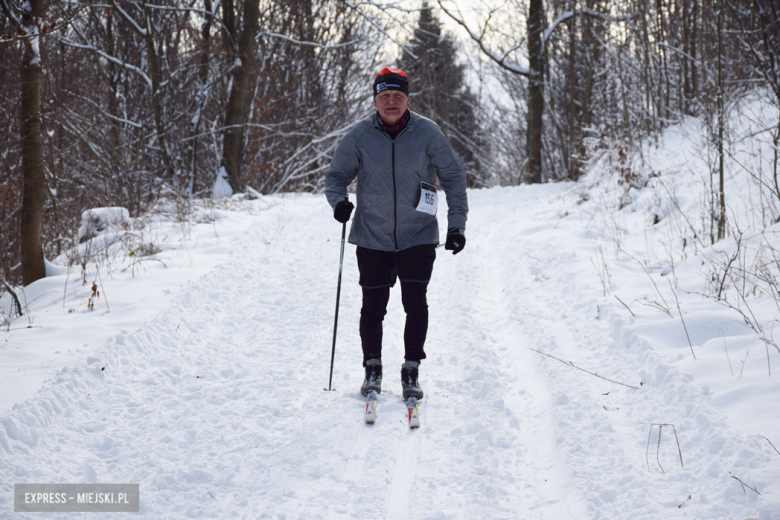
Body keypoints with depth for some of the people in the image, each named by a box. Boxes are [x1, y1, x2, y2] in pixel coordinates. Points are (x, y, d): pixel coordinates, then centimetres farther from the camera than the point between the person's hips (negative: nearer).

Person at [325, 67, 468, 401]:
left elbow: (453, 177, 3)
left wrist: (457, 224, -3)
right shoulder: (359, 136, -4)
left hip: (418, 236, 0)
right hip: (372, 238, 1)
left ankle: (411, 370, 11)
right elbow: (337, 176, 7)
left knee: (415, 304, -5)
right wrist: (338, 201, -14)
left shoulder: (427, 133, -5)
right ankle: (372, 369, 24)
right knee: (373, 307, 5)